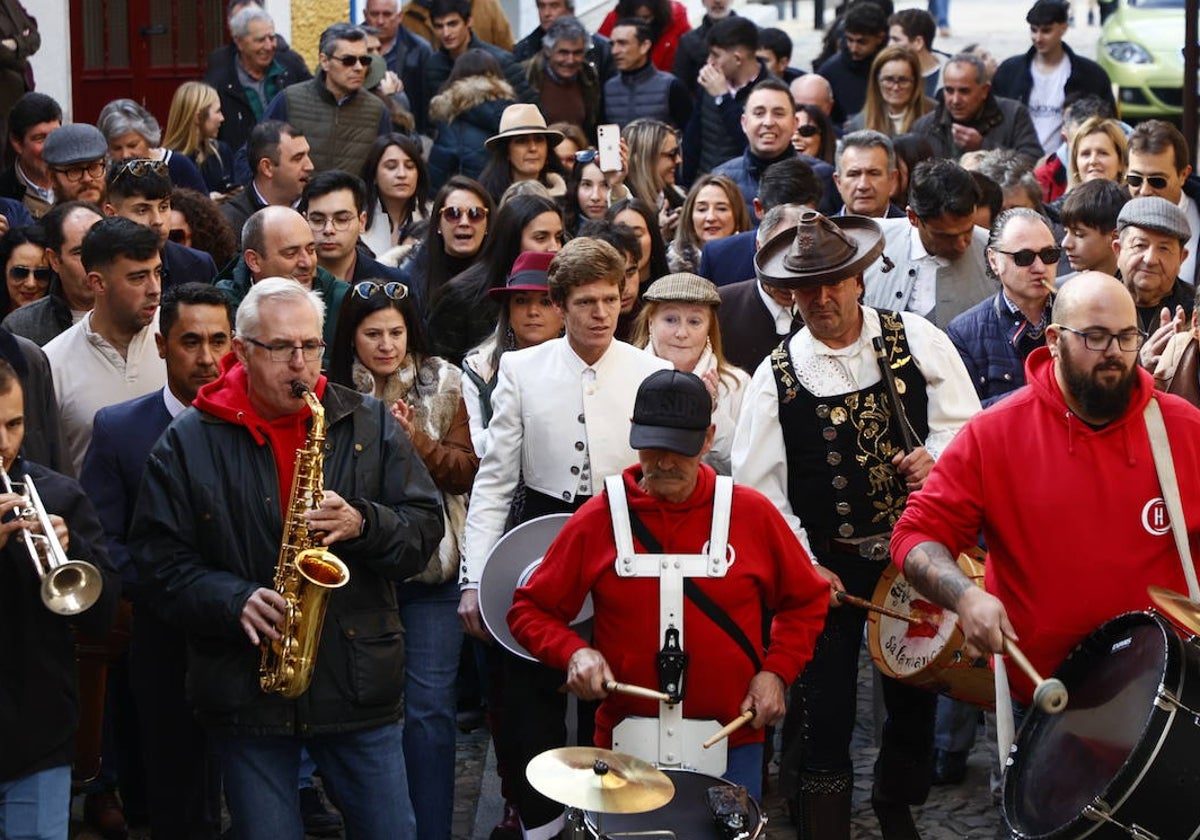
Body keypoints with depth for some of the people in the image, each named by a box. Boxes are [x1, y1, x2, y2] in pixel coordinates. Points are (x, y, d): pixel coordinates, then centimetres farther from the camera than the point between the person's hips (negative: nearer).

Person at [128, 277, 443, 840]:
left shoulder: (369, 424, 4)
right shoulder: (188, 443, 0)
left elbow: (425, 526, 2)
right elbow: (158, 558, -2)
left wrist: (363, 524, -18)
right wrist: (234, 601, -17)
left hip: (361, 688, 1)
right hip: (246, 695, -1)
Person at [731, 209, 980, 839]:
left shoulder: (918, 340, -2)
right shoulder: (775, 378, -4)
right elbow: (758, 488, -4)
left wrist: (936, 457, -20)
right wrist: (804, 568, -11)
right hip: (826, 566, -1)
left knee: (916, 695, 15)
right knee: (823, 708, -2)